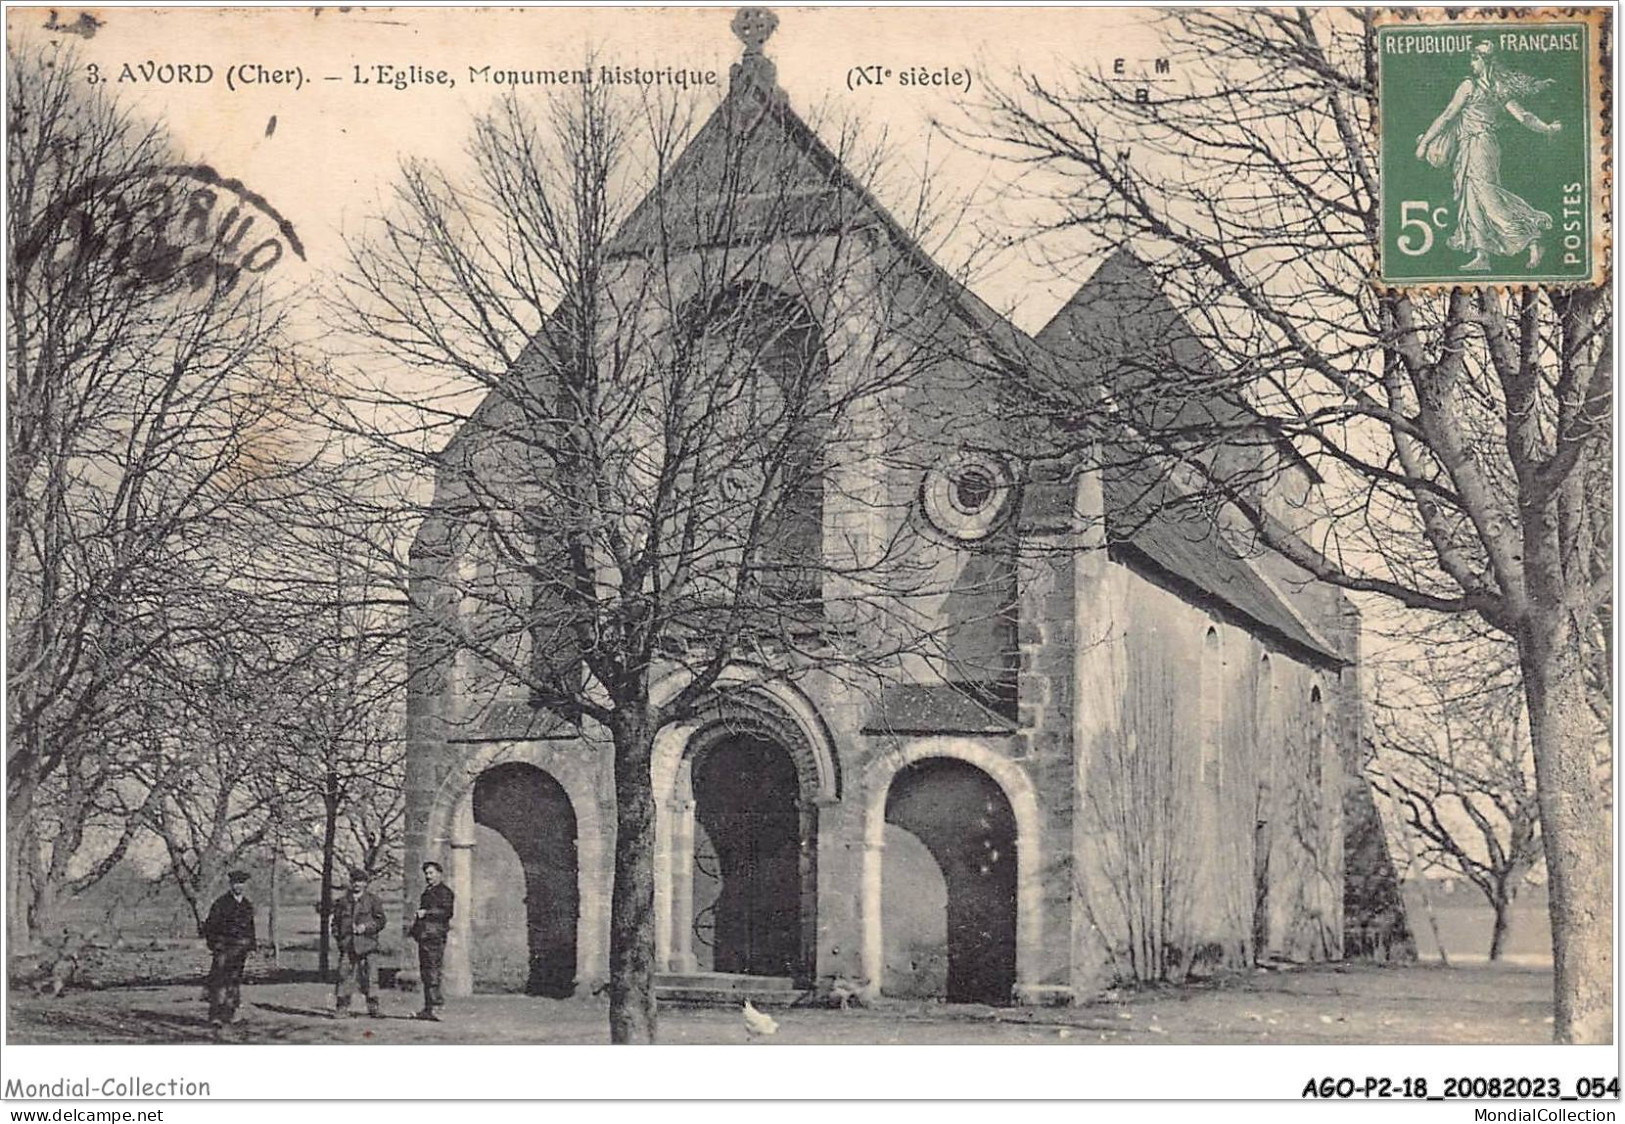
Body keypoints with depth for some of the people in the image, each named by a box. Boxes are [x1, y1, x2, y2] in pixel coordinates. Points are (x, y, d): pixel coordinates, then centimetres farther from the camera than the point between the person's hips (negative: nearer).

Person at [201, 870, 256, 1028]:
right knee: (219, 980, -12)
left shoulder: (248, 905, 12)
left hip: (241, 948, 5)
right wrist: (214, 945, -9)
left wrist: (251, 947, 15)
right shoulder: (221, 903, -4)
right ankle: (216, 1017, -18)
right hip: (224, 946, -5)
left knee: (235, 980, 7)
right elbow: (209, 926, -3)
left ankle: (229, 1014, 15)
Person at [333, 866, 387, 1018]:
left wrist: (366, 927, -12)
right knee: (344, 976, -6)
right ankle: (341, 1007, -3)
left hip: (366, 944, -2)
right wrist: (340, 937, 6)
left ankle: (373, 1007, 8)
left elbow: (380, 921, 3)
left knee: (368, 976, 0)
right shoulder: (344, 901, 15)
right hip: (347, 945, 2)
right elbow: (337, 921, 20)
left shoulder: (373, 899, 7)